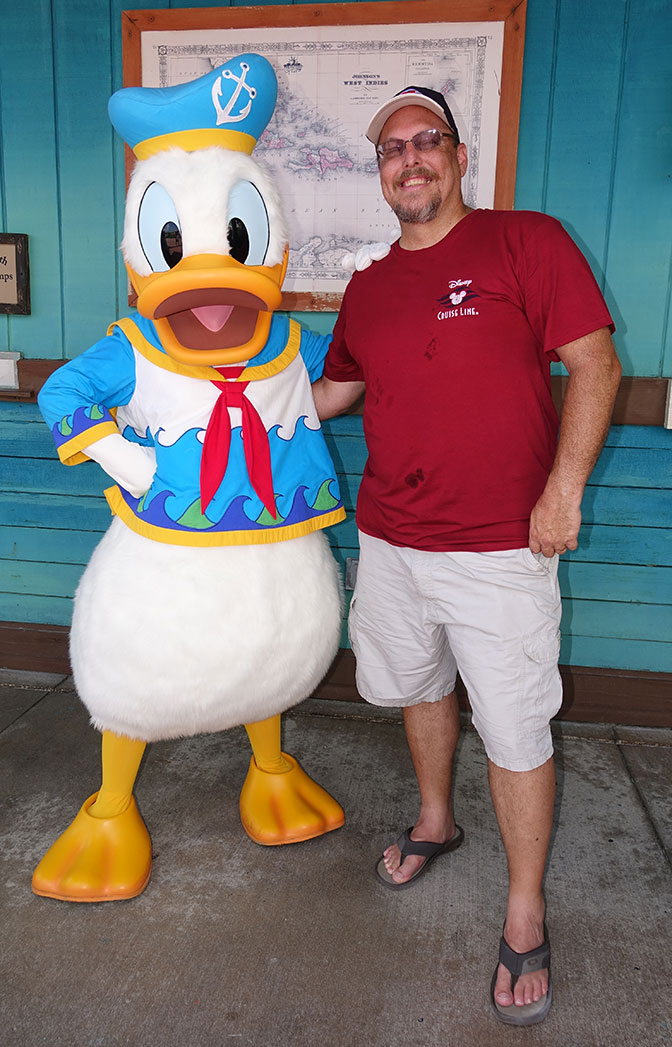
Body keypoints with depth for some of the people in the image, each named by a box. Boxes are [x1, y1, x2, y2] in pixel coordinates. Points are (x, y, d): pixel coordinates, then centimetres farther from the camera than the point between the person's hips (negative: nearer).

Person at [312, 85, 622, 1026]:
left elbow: (596, 364, -7)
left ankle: (526, 918, 22)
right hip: (390, 540, 6)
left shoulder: (526, 241, -4)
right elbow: (332, 392, 24)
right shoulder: (368, 288, 12)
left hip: (499, 549, -5)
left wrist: (563, 490, -14)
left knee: (516, 732, 2)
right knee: (417, 688, 21)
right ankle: (434, 823, 47)